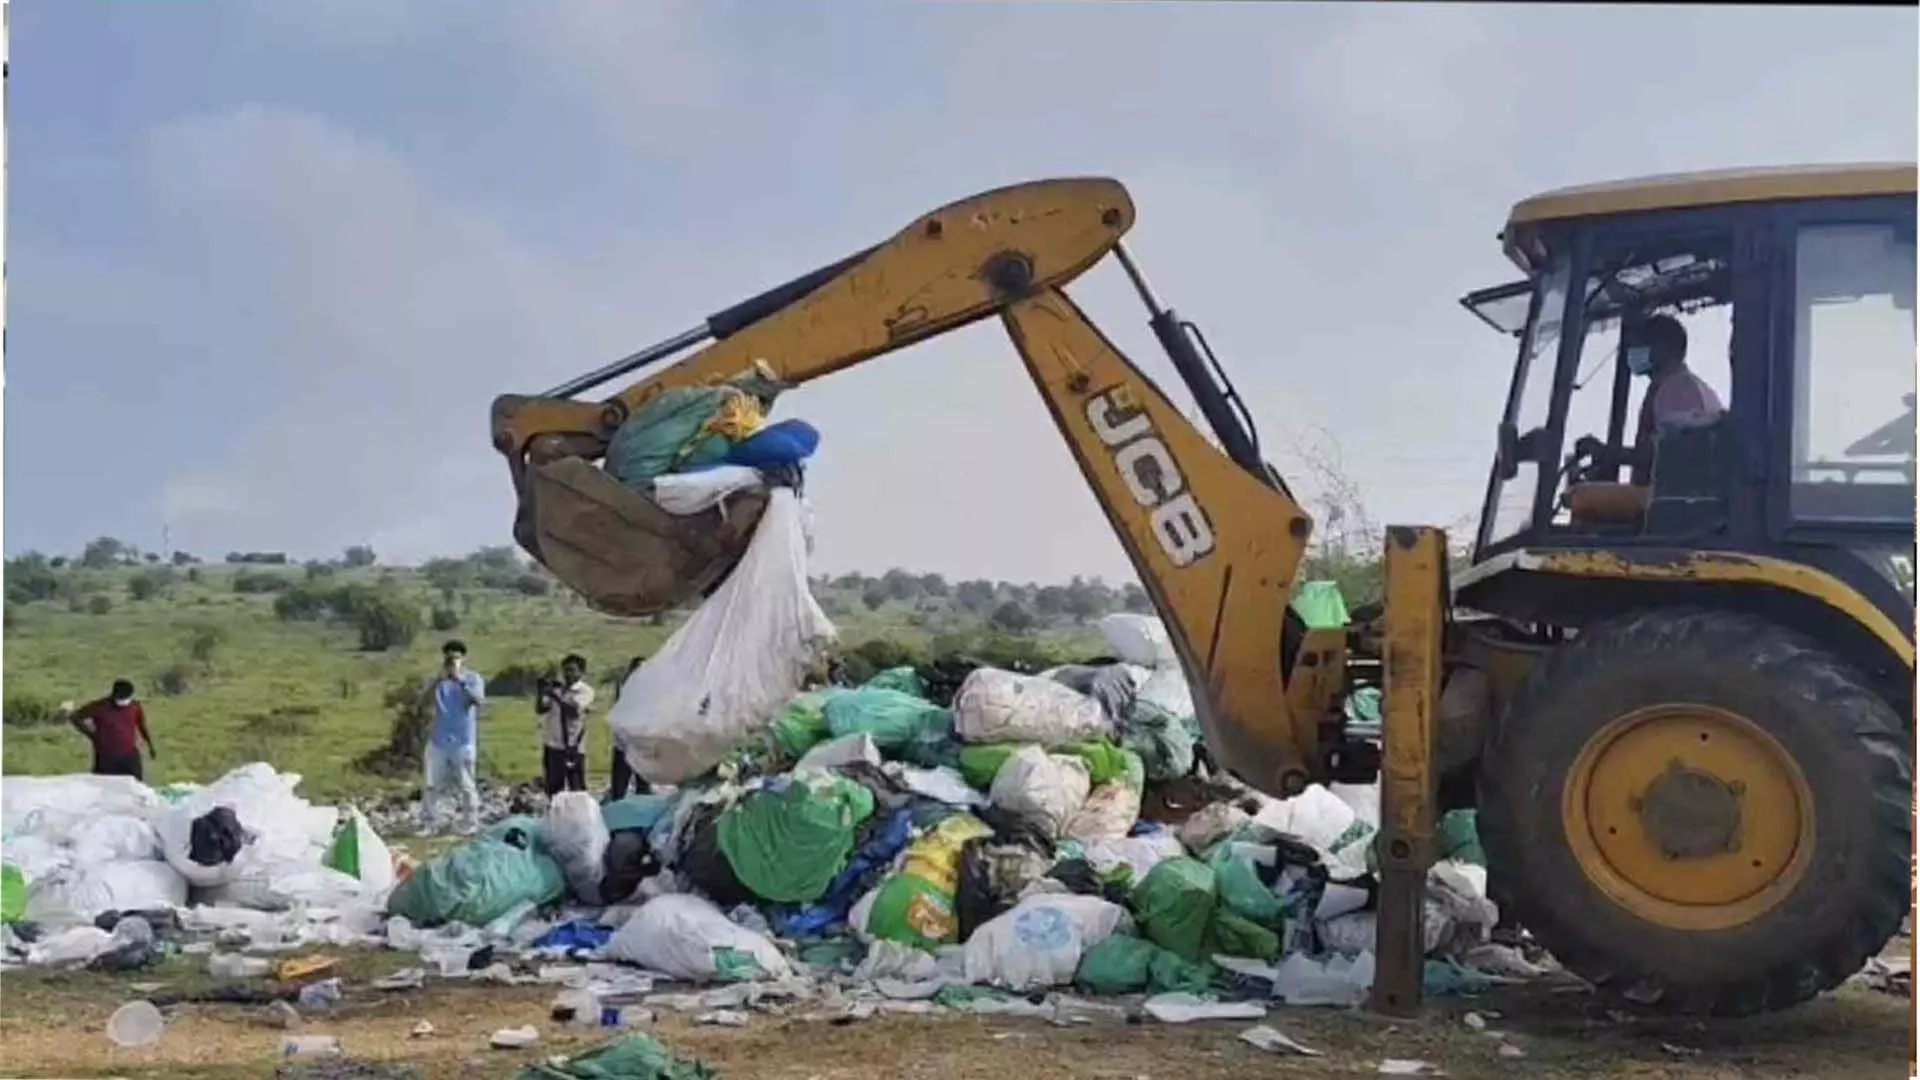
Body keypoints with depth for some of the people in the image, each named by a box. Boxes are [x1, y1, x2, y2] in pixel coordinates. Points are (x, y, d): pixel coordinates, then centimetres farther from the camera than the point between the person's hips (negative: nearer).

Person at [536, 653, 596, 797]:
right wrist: (541, 692, -10)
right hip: (552, 746, 4)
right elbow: (540, 710, 5)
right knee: (553, 790, 10)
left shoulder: (586, 691, -3)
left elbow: (574, 711, -19)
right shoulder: (556, 689, 9)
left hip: (573, 747, -4)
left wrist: (555, 696, -27)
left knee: (577, 791, -1)